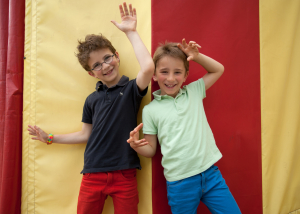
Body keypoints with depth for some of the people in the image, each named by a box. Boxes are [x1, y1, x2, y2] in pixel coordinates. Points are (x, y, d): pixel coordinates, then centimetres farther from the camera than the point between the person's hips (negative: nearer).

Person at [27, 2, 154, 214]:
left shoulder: (131, 89, -2)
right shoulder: (92, 99, 8)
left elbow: (148, 68, -23)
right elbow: (86, 135, 16)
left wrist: (131, 31, -16)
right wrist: (50, 138, 17)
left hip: (124, 175, -3)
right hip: (93, 175, 3)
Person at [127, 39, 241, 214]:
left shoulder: (193, 92, 7)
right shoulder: (150, 110, -1)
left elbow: (218, 69, 17)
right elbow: (151, 150, 3)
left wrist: (196, 56, 2)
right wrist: (137, 146, -19)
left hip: (210, 173, 3)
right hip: (179, 183, -2)